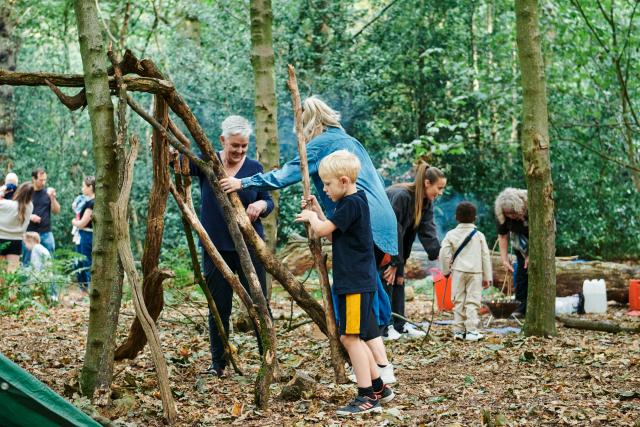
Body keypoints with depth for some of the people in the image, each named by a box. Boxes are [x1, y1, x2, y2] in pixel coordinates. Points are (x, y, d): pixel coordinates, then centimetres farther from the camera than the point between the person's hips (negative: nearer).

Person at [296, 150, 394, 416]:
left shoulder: (353, 203, -16)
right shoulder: (349, 203, 15)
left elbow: (322, 230, -19)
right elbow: (333, 235, 22)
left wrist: (311, 216, 1)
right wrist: (317, 212, 13)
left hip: (357, 283, -10)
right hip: (351, 281, 10)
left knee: (351, 337, -9)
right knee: (352, 338, 15)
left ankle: (367, 397, -6)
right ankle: (379, 389, 23)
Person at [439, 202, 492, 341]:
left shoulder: (451, 234, -1)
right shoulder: (479, 235, 1)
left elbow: (444, 254, -5)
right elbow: (485, 256, 3)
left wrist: (446, 270, 10)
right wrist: (487, 277, 9)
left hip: (458, 271, 1)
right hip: (475, 272, -1)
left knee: (459, 301, 9)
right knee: (473, 301, 0)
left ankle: (458, 330, 9)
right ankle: (472, 330, -7)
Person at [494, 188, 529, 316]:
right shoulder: (500, 213, -24)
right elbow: (503, 236, -13)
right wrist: (505, 260, -17)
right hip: (521, 240, 3)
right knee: (521, 270, -6)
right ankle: (521, 307, -3)